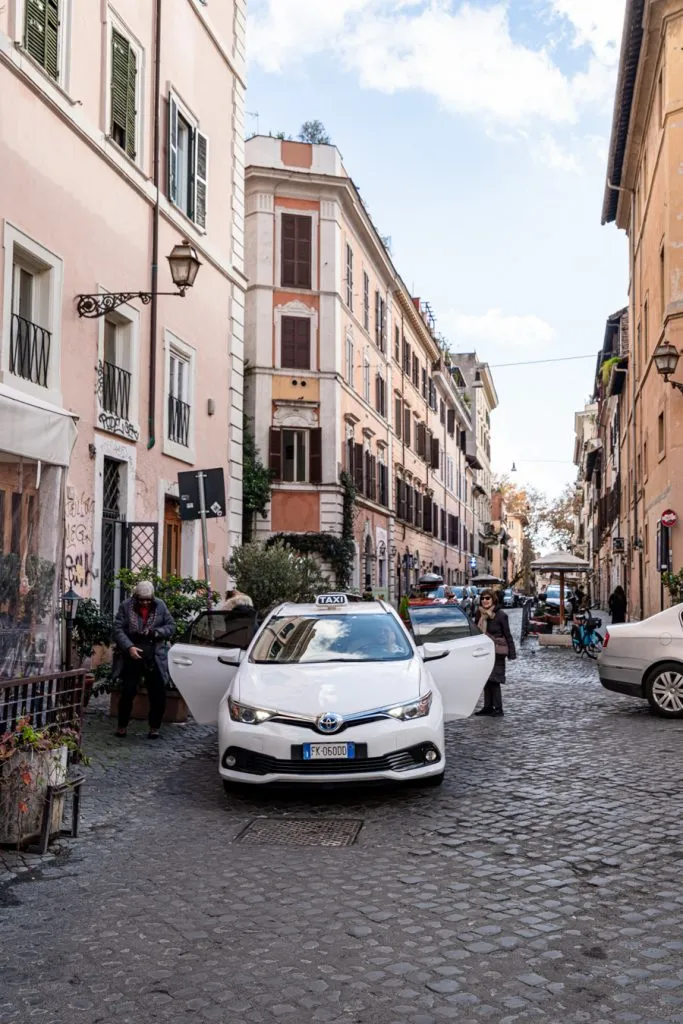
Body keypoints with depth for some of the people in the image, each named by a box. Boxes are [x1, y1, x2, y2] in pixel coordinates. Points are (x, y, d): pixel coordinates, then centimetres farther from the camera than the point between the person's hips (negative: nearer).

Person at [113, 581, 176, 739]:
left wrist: (155, 632, -14)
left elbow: (171, 626, 4)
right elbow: (118, 629, -7)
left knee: (158, 694, 2)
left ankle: (155, 727, 17)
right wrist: (129, 647, -19)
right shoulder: (126, 606, -4)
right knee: (128, 692, 2)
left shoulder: (160, 606, 0)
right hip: (132, 656, -1)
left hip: (155, 658, 1)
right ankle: (122, 726, 18)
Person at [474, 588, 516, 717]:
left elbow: (507, 635, -7)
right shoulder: (480, 615, 6)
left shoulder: (500, 615, -10)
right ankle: (488, 706, 16)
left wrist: (512, 653, -9)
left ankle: (498, 708, 1)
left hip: (497, 652, -6)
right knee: (486, 680, 9)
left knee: (494, 680, -6)